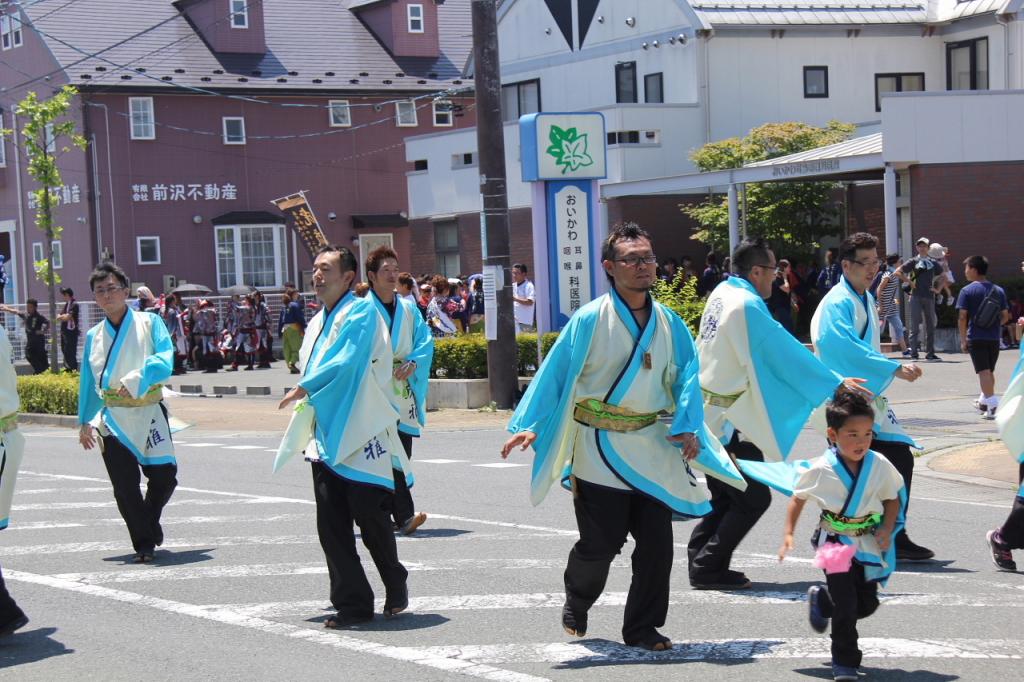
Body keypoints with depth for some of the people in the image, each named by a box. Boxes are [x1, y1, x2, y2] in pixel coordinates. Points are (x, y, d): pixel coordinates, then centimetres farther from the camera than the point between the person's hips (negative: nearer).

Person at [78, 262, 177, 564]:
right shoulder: (93, 336, 12)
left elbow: (164, 362, -11)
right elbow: (88, 382, 19)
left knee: (164, 476, -5)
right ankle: (144, 544, 7)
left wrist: (135, 380, -25)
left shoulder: (149, 323, 2)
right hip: (112, 417, 2)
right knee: (125, 487, -3)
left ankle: (148, 523, 23)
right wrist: (85, 422, 18)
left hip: (149, 412, -2)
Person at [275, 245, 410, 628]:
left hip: (360, 434, -7)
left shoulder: (361, 312, -7)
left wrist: (303, 389, -9)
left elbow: (347, 361, -18)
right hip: (326, 436, 7)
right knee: (331, 526, 1)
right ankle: (351, 603, 6)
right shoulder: (316, 324, 18)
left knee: (371, 518, -3)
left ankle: (396, 588, 20)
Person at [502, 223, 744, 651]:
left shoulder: (668, 323, 4)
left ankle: (641, 627, 17)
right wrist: (530, 424, -13)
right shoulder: (590, 321, -7)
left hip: (653, 449, 4)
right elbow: (556, 372, -6)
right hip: (600, 451, -3)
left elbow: (686, 375, 5)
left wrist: (687, 427, -9)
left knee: (656, 542, 1)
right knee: (600, 544, 2)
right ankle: (575, 608, 33)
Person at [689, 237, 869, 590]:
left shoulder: (721, 293, 10)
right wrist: (836, 383, -11)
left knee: (725, 497, 17)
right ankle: (709, 567, -2)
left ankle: (701, 563, 16)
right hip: (731, 420, -10)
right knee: (754, 498, -3)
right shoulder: (748, 305, -18)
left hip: (708, 414, 10)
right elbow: (787, 352, -17)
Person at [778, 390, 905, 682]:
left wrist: (887, 530, -8)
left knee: (867, 603, 8)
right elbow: (798, 498, 2)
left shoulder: (879, 465, -11)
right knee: (846, 606, -9)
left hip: (869, 543, 3)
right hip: (835, 542, -3)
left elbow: (893, 497, 5)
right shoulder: (820, 469, -15)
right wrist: (788, 533, -2)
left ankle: (821, 600, 36)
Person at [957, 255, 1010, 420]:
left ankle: (992, 404, -17)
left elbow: (962, 317, -11)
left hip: (976, 338, -4)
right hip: (994, 338, 4)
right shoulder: (998, 290, 5)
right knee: (990, 371, 18)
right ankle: (984, 401, 34)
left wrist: (963, 339, -5)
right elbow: (1005, 316, 6)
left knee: (983, 371, -6)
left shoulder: (967, 291, -7)